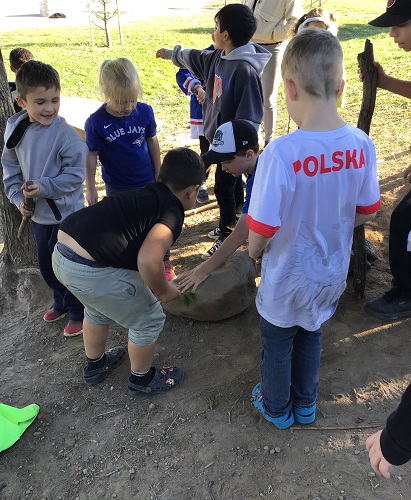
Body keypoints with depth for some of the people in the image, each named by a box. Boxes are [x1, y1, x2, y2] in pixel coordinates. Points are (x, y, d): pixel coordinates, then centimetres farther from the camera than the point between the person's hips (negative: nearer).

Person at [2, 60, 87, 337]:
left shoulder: (65, 134, -20)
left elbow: (76, 174, -18)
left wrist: (44, 187, -26)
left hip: (66, 213, -6)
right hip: (38, 213, 6)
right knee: (46, 266, 20)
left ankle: (78, 312, 28)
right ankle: (62, 302, 45)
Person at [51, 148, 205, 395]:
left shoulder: (145, 194, 17)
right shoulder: (172, 212, -7)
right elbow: (148, 260, -25)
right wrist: (164, 290, -4)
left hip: (62, 254, 9)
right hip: (91, 270, -9)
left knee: (99, 308, 35)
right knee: (149, 320, 13)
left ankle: (95, 366, 56)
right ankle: (142, 379, 37)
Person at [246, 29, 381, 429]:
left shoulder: (281, 152, -31)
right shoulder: (361, 145, -14)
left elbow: (262, 229, -25)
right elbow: (365, 213, -2)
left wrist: (254, 251, -3)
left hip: (287, 278, -4)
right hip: (332, 273, 5)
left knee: (277, 344, 23)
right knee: (310, 337, 29)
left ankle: (277, 408, 47)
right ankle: (305, 404, 51)